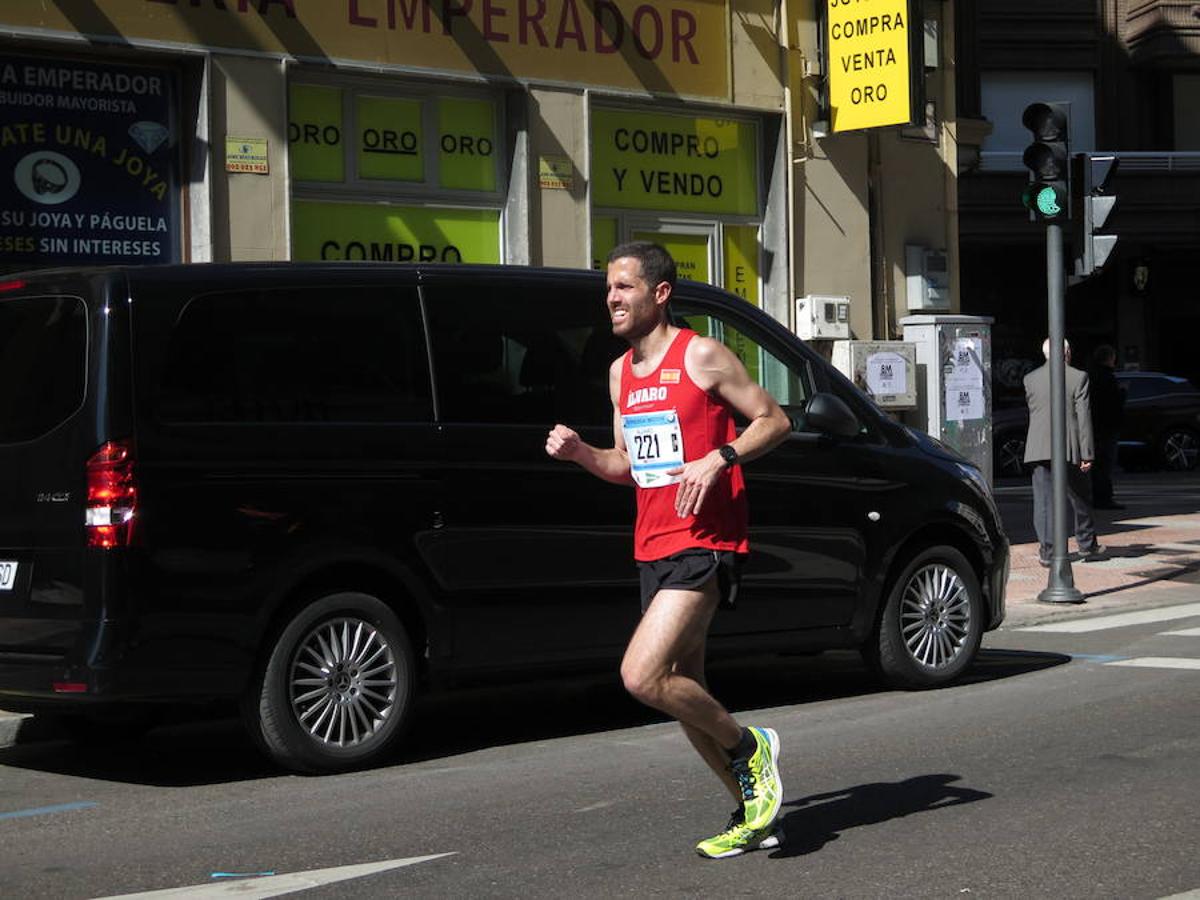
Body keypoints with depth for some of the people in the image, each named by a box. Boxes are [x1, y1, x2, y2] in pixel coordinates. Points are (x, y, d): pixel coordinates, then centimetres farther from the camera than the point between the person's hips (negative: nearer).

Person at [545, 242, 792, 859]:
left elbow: (774, 420, -4)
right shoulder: (620, 373, 15)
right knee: (683, 692, 11)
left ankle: (748, 748, 2)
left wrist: (718, 459, -18)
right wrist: (580, 453, 3)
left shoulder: (701, 356, -7)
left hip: (704, 543, -8)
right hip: (653, 548, 8)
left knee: (642, 677, -21)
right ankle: (752, 817, 25)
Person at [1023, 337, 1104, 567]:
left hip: (1038, 449, 1)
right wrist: (1087, 453, -5)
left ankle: (1046, 551, -2)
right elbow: (1083, 417, -6)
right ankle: (1087, 546, 23)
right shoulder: (1078, 377, -3)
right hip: (1069, 448, -1)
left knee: (1043, 500, 2)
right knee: (1080, 499, 13)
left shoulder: (1030, 379, 5)